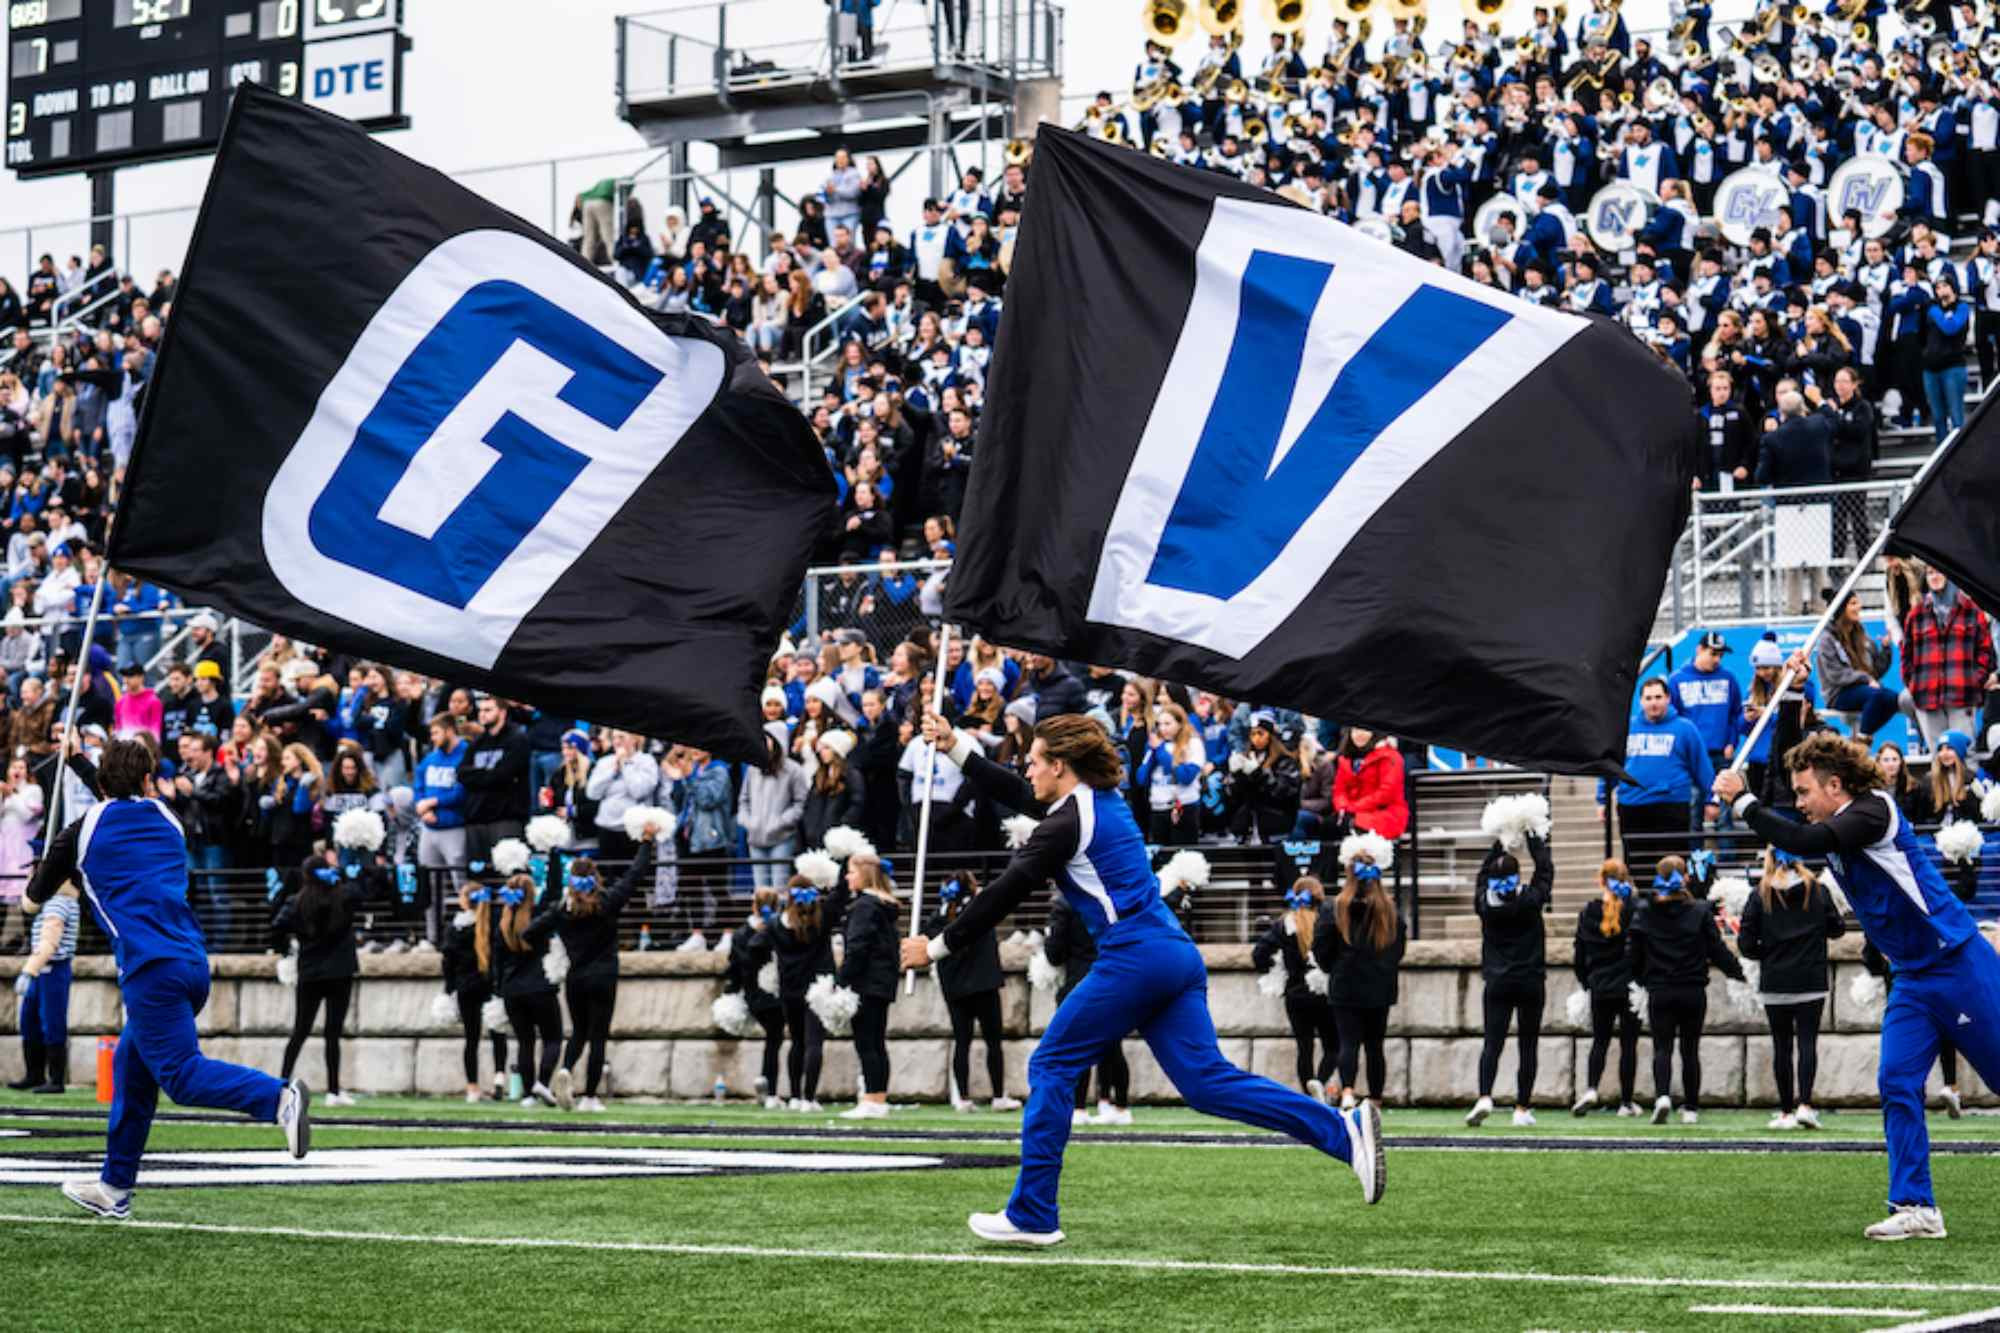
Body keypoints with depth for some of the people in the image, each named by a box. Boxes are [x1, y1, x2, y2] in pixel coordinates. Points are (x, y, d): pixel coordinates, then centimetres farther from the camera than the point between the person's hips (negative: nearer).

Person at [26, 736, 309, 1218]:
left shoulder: (84, 830, 4)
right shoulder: (166, 822, 17)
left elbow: (37, 893, 15)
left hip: (151, 970, -7)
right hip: (194, 959, 7)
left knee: (182, 1073, -12)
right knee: (131, 1065, 19)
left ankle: (278, 1098, -36)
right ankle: (115, 1188, 24)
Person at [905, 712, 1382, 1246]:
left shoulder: (1068, 822, -8)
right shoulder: (1105, 800, 18)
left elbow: (1004, 894, -7)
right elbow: (1017, 795, 31)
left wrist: (938, 946, 1)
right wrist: (955, 745, 31)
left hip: (1132, 958, -9)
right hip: (1175, 955, 9)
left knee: (1050, 1067, 2)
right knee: (1208, 1081, 3)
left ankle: (1032, 1216, 3)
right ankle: (1345, 1131, -8)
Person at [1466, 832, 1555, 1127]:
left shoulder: (1485, 902, -3)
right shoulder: (1531, 900, -8)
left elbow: (1482, 874, 17)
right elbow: (1546, 868, 6)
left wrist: (1499, 844, 23)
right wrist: (1532, 838, 16)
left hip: (1497, 983, 1)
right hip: (1531, 982, -1)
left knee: (1492, 1043, -1)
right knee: (1528, 1046, 6)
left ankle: (1484, 1097, -22)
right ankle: (1522, 1108, 6)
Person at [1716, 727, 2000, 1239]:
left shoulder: (1873, 810, -16)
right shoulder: (1836, 830, 11)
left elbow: (1806, 842, -29)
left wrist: (1742, 800, -23)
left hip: (1957, 965, -8)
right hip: (1913, 980, 8)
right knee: (1897, 1084, -2)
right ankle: (1915, 1208, -2)